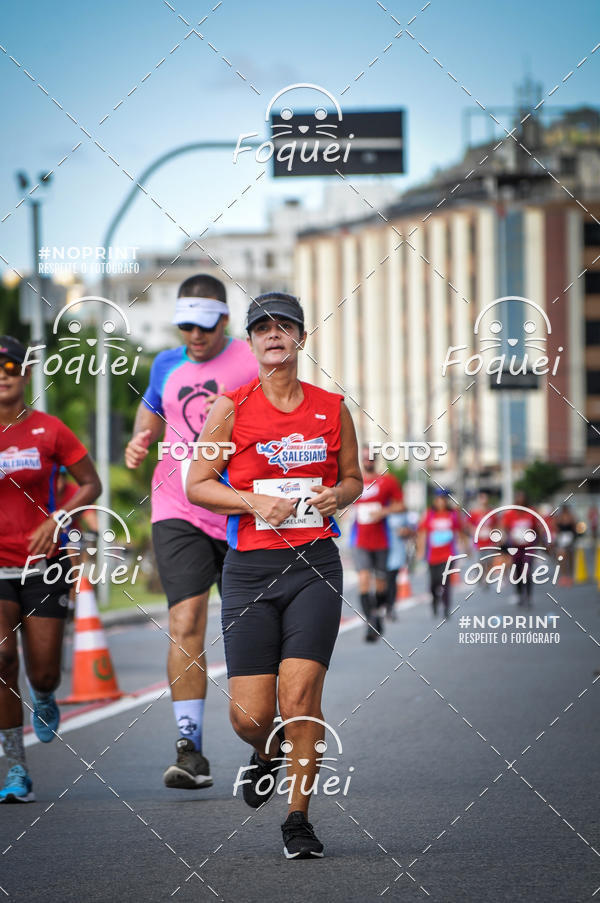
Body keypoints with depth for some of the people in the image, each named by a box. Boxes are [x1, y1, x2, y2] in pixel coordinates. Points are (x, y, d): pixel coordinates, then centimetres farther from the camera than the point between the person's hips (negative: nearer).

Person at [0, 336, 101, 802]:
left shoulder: (49, 430, -1)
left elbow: (91, 484, 3)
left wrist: (57, 519, -12)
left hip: (43, 564, 0)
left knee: (44, 672, -1)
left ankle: (43, 699, 42)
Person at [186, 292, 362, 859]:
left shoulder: (331, 408, 8)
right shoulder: (232, 407, 2)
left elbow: (353, 478, 20)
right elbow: (197, 485, 4)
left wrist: (337, 496, -3)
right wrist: (255, 502, -11)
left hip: (315, 563, 0)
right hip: (250, 568, 0)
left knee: (301, 693, -13)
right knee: (250, 716, -4)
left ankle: (298, 821, 1)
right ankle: (268, 752, 34)